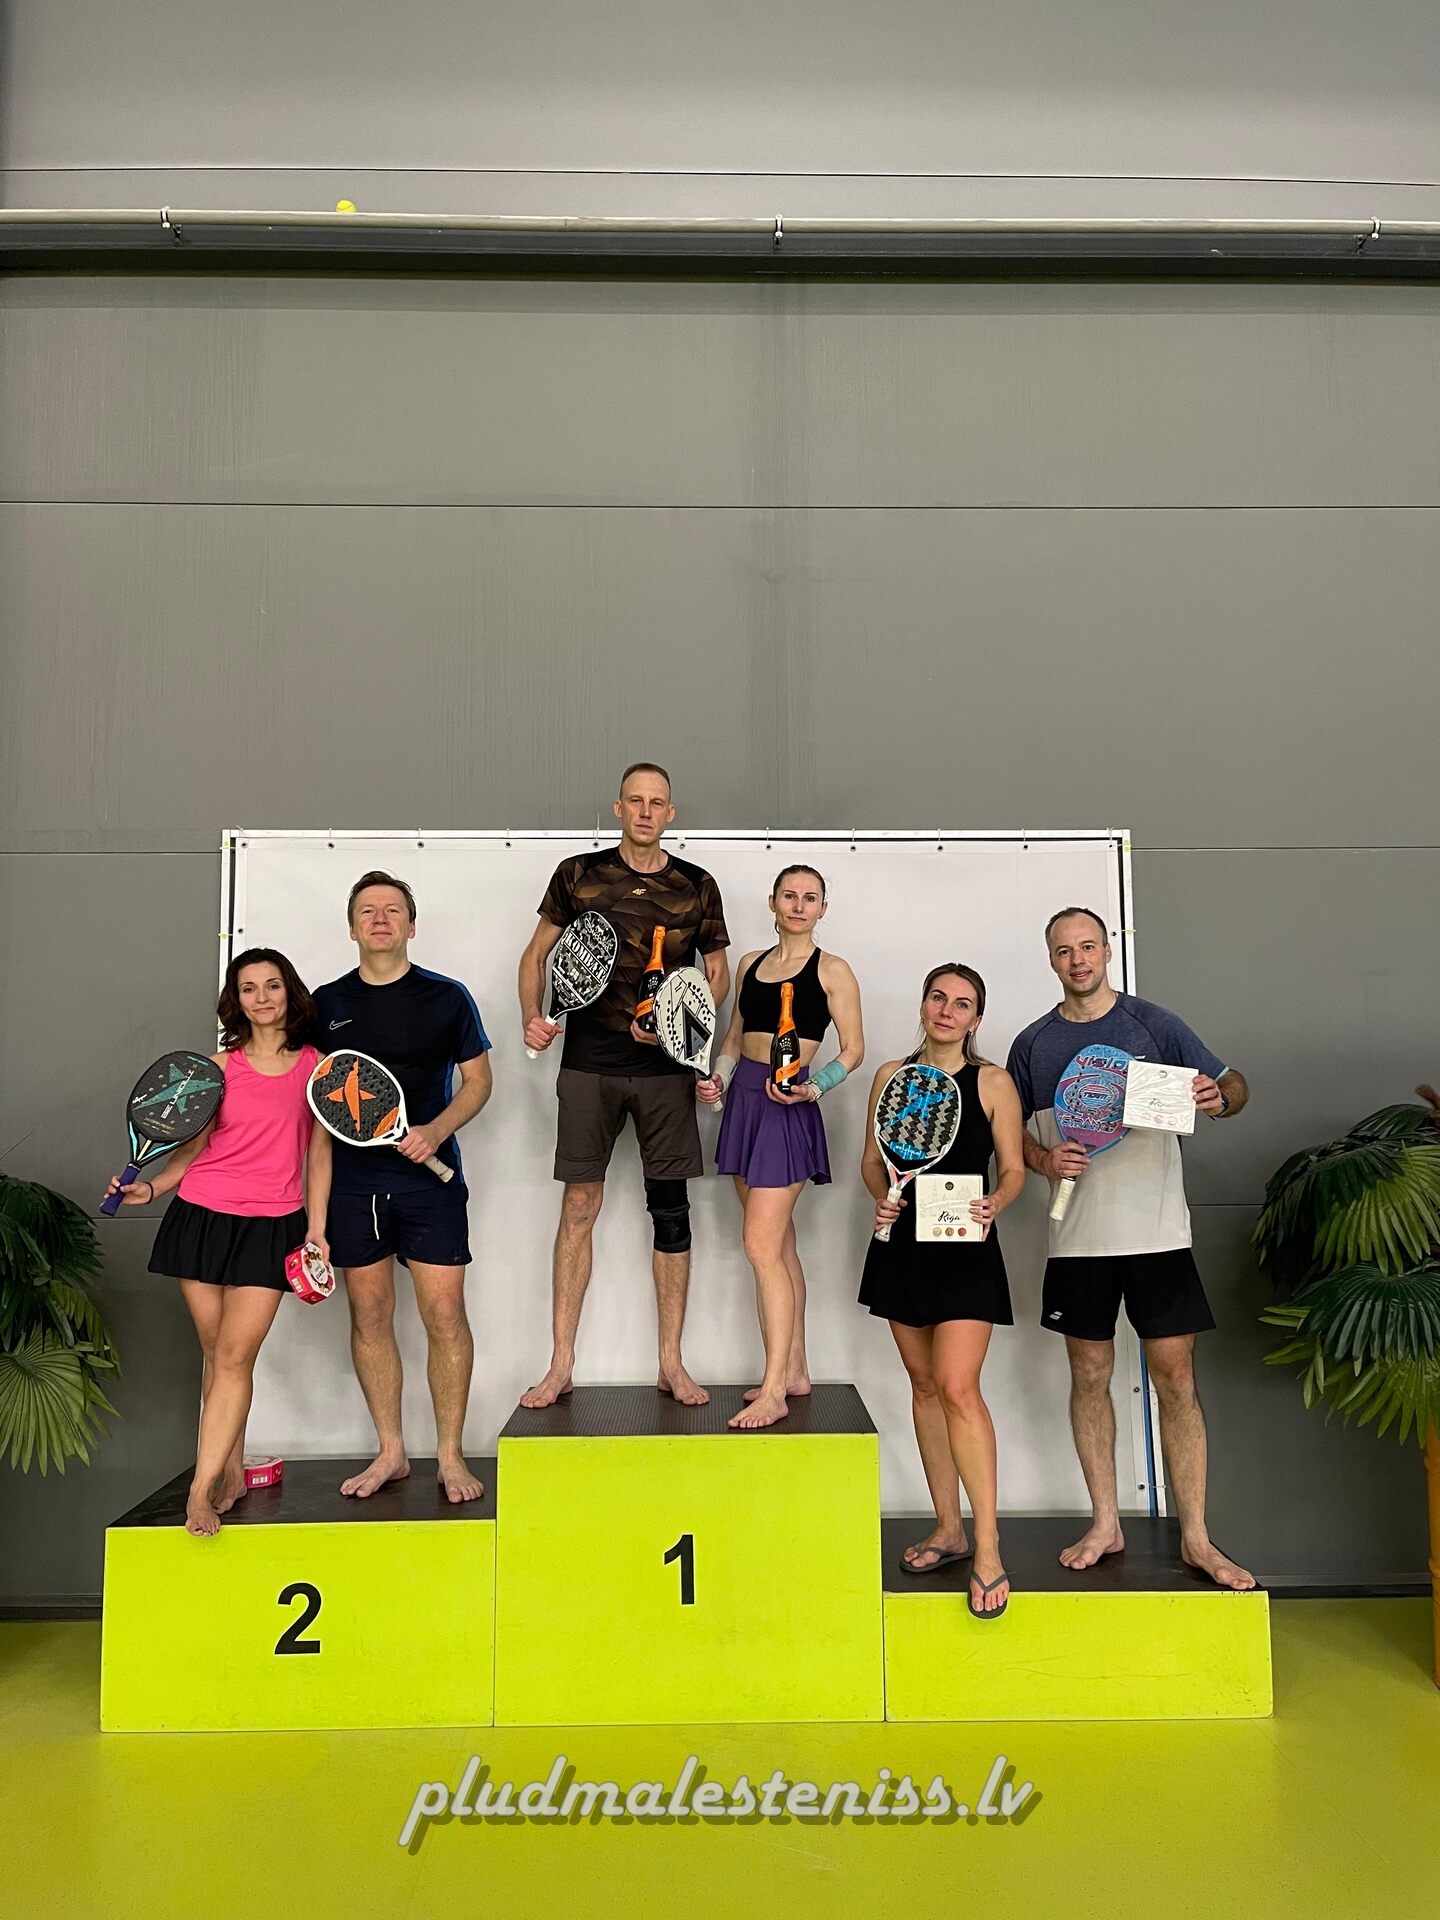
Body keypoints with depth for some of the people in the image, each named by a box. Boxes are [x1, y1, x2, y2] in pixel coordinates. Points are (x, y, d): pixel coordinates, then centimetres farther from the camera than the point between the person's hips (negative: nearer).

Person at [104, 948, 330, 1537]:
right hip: (202, 1216, 2)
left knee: (235, 1355, -8)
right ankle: (231, 1473, 21)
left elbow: (318, 1153, 6)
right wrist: (151, 1187, -6)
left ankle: (201, 1491, -3)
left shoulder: (317, 1066, 3)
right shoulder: (219, 1067, 7)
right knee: (216, 1352, 7)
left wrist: (317, 1228, 2)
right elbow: (195, 1145, 10)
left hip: (272, 1224, -2)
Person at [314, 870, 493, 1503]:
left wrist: (436, 1130, -12)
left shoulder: (447, 997, 1)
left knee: (445, 1317, -3)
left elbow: (478, 1079, 5)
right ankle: (390, 1451, 22)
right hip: (353, 1182, 2)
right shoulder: (326, 1003, 8)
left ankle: (450, 1456, 11)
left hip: (430, 1178, -2)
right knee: (369, 1316, 8)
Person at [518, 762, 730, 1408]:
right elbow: (537, 952, 11)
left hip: (665, 1066, 1)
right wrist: (531, 1016, -6)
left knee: (670, 1207, 4)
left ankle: (671, 1363, 14)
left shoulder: (697, 886, 6)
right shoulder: (577, 875, 5)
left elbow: (718, 974, 12)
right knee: (579, 1203, 0)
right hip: (589, 1063, -1)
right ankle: (561, 1365, 9)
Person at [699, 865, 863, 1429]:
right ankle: (795, 1371, 21)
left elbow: (853, 1049, -4)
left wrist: (813, 1086, -20)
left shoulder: (832, 971, -3)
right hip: (744, 1099, 6)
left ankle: (774, 1392, -7)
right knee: (779, 1243, 12)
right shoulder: (751, 963, 14)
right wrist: (719, 1077, 2)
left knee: (761, 1245, -12)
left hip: (788, 1107, -6)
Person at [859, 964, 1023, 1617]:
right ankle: (948, 1527, 25)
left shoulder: (992, 1083, -2)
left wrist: (993, 1205, -19)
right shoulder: (891, 1076, 6)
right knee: (924, 1384, 11)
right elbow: (872, 1158, 11)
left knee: (957, 1386, -14)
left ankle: (988, 1547, -5)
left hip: (967, 1250, -4)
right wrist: (881, 1195, -8)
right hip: (902, 1245, 4)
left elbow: (1013, 1170, 1)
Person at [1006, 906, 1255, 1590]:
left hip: (1157, 1231, -2)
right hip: (1076, 1235, 2)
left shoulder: (1154, 1025, 0)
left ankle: (1196, 1537, 13)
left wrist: (1220, 1097, -19)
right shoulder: (1033, 1043, 6)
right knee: (1089, 1377, 9)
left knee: (1176, 1379, 1)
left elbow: (1234, 1084, 4)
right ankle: (1104, 1525, 23)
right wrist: (1044, 1159, -8)